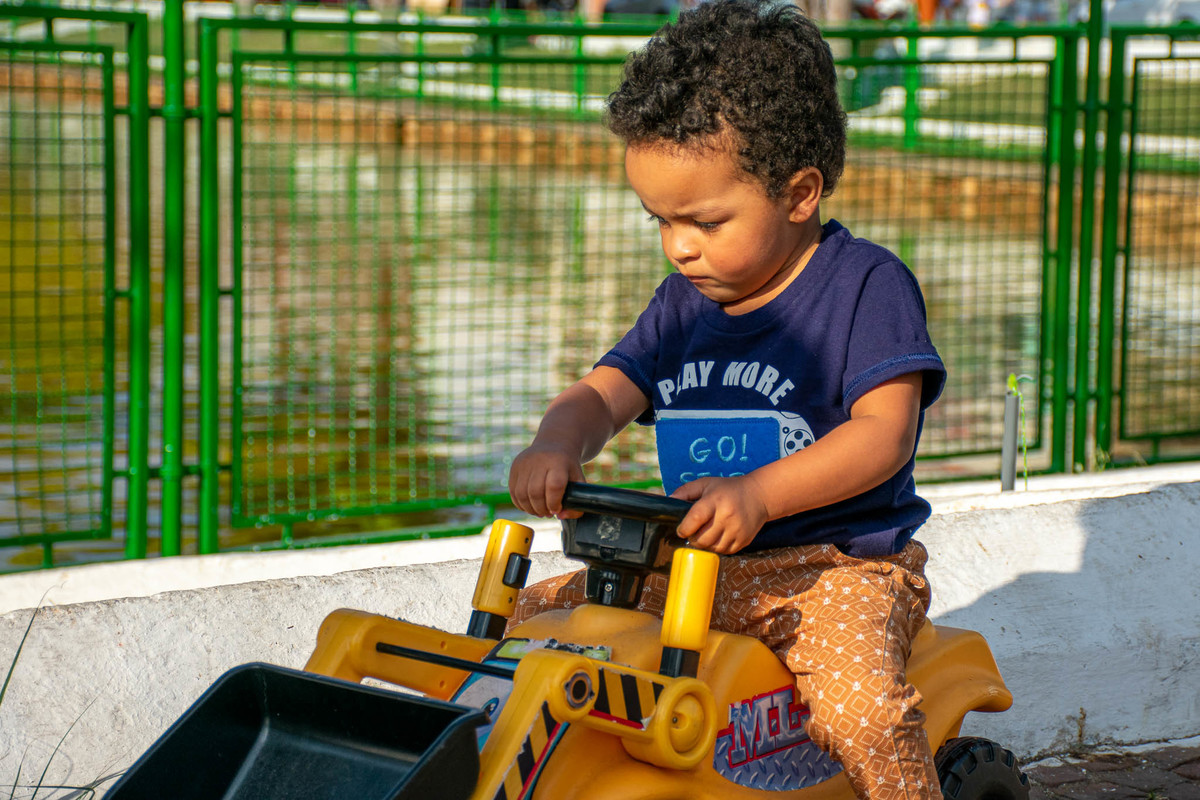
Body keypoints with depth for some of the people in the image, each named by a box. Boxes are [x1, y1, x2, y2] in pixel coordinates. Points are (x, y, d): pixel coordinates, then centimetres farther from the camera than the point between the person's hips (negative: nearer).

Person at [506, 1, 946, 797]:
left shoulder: (866, 284, -8)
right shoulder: (684, 303, 12)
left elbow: (885, 432, -17)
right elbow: (603, 393, 5)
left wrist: (757, 495, -31)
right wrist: (555, 447, -21)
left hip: (841, 562, -6)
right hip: (697, 567, 6)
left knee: (862, 707, -34)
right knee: (530, 618, -2)